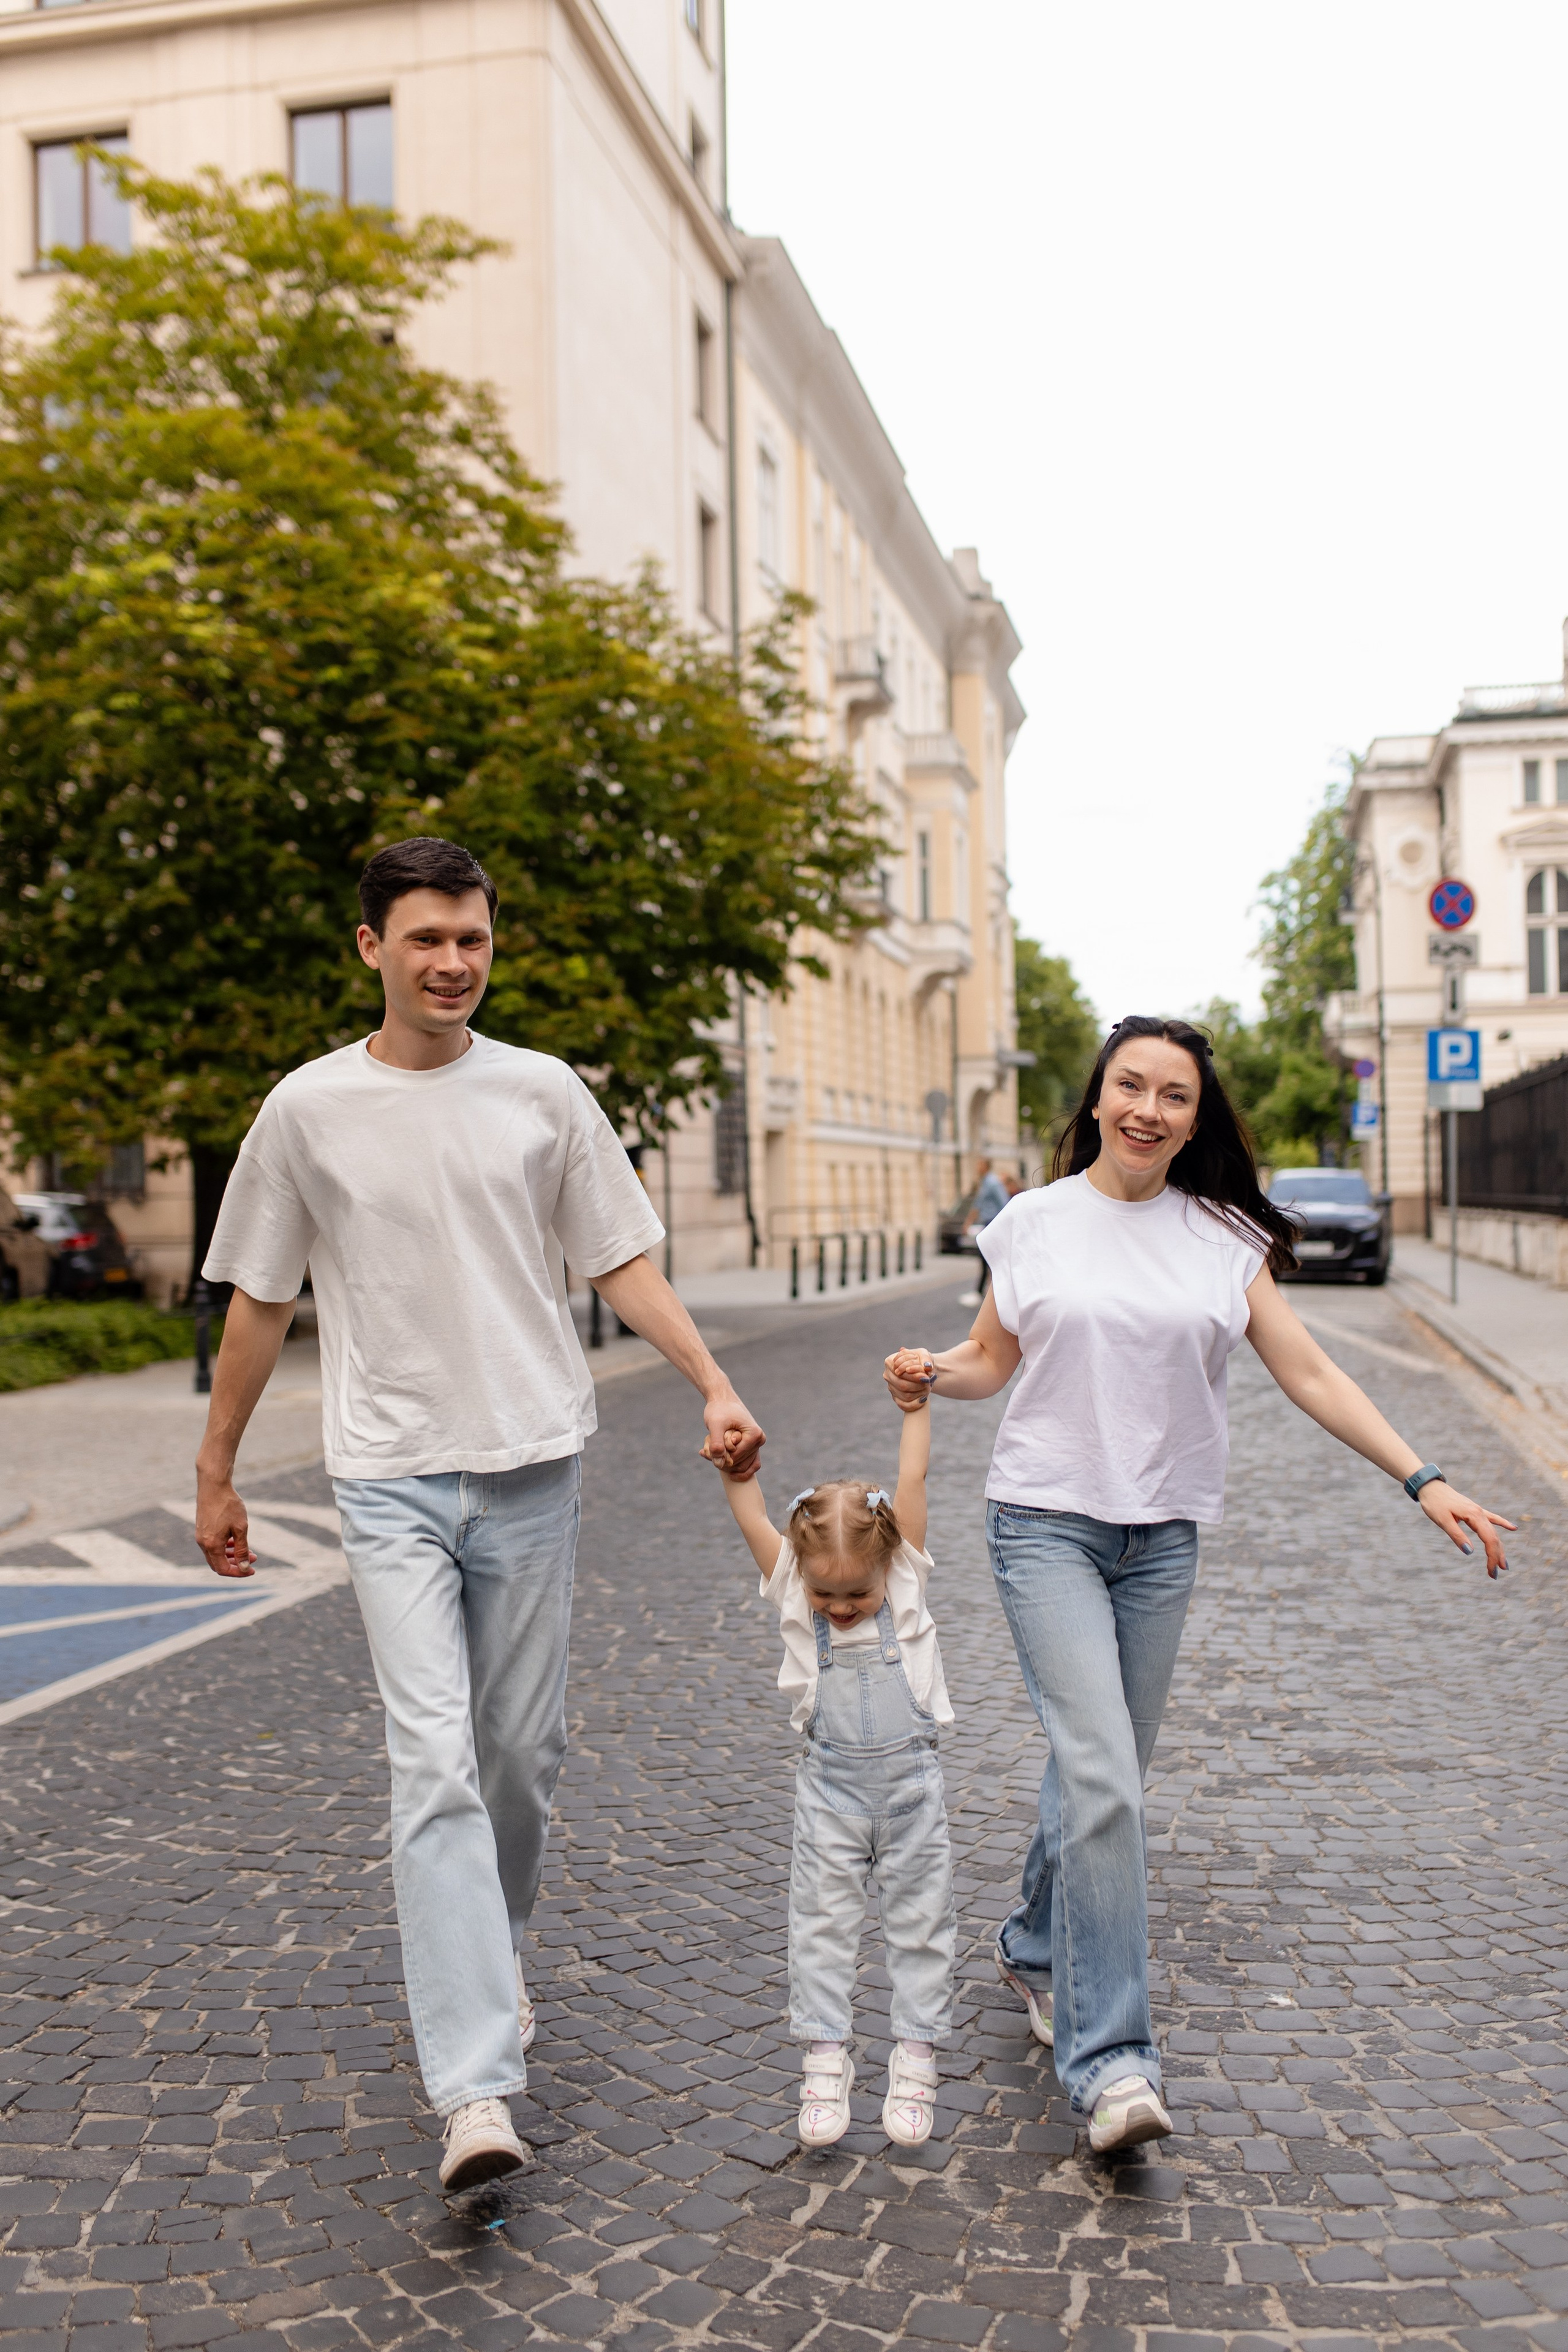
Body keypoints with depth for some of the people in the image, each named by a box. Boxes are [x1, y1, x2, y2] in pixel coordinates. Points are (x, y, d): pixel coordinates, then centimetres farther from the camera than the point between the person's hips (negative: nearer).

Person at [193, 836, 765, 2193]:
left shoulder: (545, 1094, 3)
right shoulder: (308, 1110, 1)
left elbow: (621, 1262, 6)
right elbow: (261, 1302, 9)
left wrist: (716, 1388, -6)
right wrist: (217, 1472, 13)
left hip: (533, 1467, 2)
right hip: (391, 1479, -2)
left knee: (523, 1754, 11)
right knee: (436, 1766, -11)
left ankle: (490, 1959, 39)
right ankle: (476, 2091, -10)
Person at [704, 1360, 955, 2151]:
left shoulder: (905, 1574, -7)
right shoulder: (792, 1586, -6)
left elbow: (911, 1482, -10)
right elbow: (750, 1514, -13)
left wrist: (916, 1402, -12)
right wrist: (731, 1455, -25)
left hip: (910, 1778, 0)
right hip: (829, 1783, 0)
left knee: (920, 1920, 7)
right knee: (822, 1919, 4)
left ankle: (914, 2060, 18)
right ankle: (824, 2061, 13)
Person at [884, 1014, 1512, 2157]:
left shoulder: (1226, 1240, 4)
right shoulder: (1034, 1224, 1)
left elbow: (1309, 1372, 3)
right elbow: (992, 1356, 11)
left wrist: (1423, 1477, -3)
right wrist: (931, 1374, -11)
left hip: (1161, 1536, 3)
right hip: (1047, 1519, -3)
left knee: (1107, 1772, 11)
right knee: (1101, 1774, -15)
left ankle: (1037, 1949, 37)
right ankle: (1111, 2058, -9)